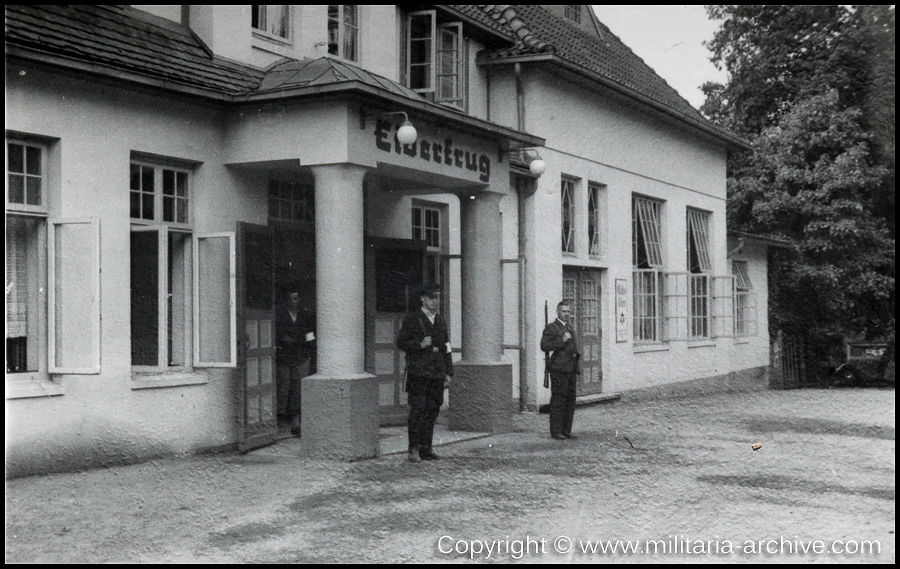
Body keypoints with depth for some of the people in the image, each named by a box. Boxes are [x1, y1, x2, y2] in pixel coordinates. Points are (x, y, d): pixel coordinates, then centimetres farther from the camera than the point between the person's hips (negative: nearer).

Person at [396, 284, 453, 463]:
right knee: (417, 411, -8)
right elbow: (401, 342, -1)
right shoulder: (412, 319, 1)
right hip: (418, 373, -5)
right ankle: (414, 449, -5)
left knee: (432, 411, 4)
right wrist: (420, 345, -15)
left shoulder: (441, 321, 18)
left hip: (437, 374, 5)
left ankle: (426, 448, 10)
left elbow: (446, 349, 20)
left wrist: (448, 373, 14)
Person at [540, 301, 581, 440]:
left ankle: (566, 430, 13)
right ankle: (556, 431, -3)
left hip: (570, 369, 8)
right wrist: (562, 341, -19)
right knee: (558, 400, -7)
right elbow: (544, 345, -15)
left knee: (570, 400, 8)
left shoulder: (570, 329, 21)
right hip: (559, 369, -8)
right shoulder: (551, 328, -5)